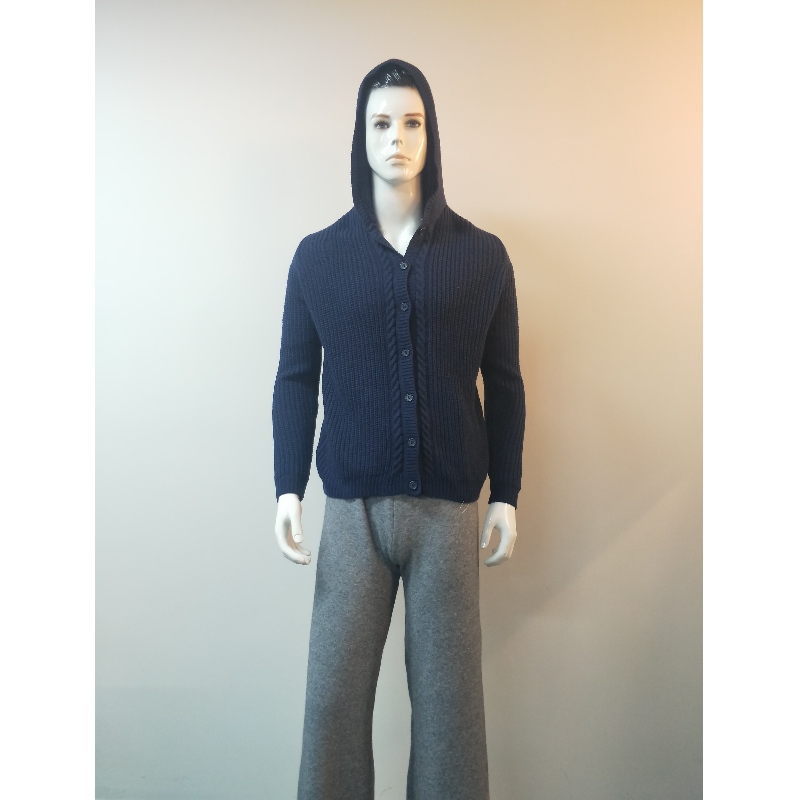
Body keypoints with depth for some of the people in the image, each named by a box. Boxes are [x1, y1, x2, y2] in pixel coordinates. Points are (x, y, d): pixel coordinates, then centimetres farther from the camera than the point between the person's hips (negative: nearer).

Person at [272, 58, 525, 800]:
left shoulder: (482, 255, 4)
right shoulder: (318, 255, 4)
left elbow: (504, 384, 6)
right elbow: (295, 379, 5)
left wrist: (506, 493, 4)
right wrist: (288, 488, -1)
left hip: (449, 507, 0)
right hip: (352, 506, 0)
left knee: (448, 691, 9)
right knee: (336, 690, 7)